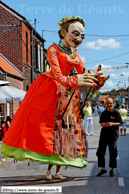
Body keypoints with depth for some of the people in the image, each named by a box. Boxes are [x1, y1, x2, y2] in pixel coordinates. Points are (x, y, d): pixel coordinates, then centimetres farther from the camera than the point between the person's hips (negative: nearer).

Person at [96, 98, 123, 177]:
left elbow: (121, 123, -3)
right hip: (104, 134, 4)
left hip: (113, 135, -4)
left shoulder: (116, 112, -1)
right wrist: (103, 124, -7)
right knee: (100, 152, 3)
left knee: (113, 153, -1)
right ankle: (103, 169, 16)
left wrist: (112, 124, -16)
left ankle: (111, 170, 11)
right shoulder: (104, 113, 11)